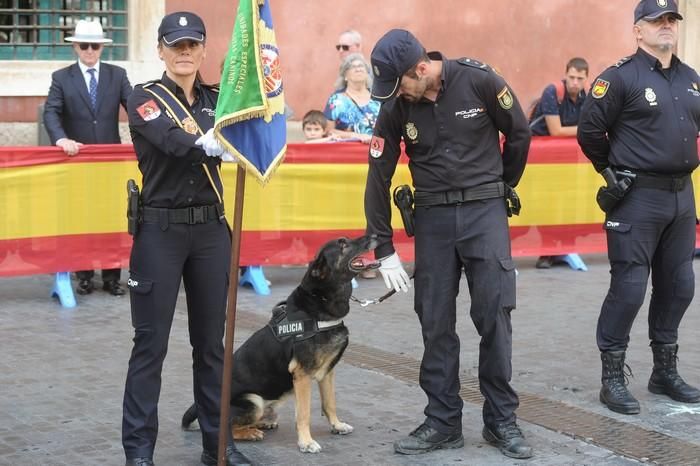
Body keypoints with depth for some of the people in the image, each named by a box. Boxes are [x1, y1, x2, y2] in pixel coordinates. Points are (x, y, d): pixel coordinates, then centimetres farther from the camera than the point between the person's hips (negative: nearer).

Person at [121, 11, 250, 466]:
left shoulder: (216, 98, 10)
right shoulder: (146, 98, -4)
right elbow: (176, 143, -23)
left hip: (210, 229, 4)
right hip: (160, 230, -4)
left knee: (211, 341, 11)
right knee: (151, 342, 0)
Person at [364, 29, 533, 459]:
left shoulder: (480, 82, -13)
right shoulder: (395, 108, -4)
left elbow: (519, 134, 2)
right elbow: (379, 179, 1)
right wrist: (384, 250, 0)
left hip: (484, 211, -2)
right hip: (433, 217, 3)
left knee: (494, 316, -2)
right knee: (436, 323, 4)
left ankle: (502, 420, 10)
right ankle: (443, 422, 14)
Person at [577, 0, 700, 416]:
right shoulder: (621, 77, -10)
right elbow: (590, 132, -7)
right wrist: (617, 171, 4)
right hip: (638, 198, -7)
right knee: (629, 287, -5)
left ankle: (666, 371, 26)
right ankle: (613, 378, 5)